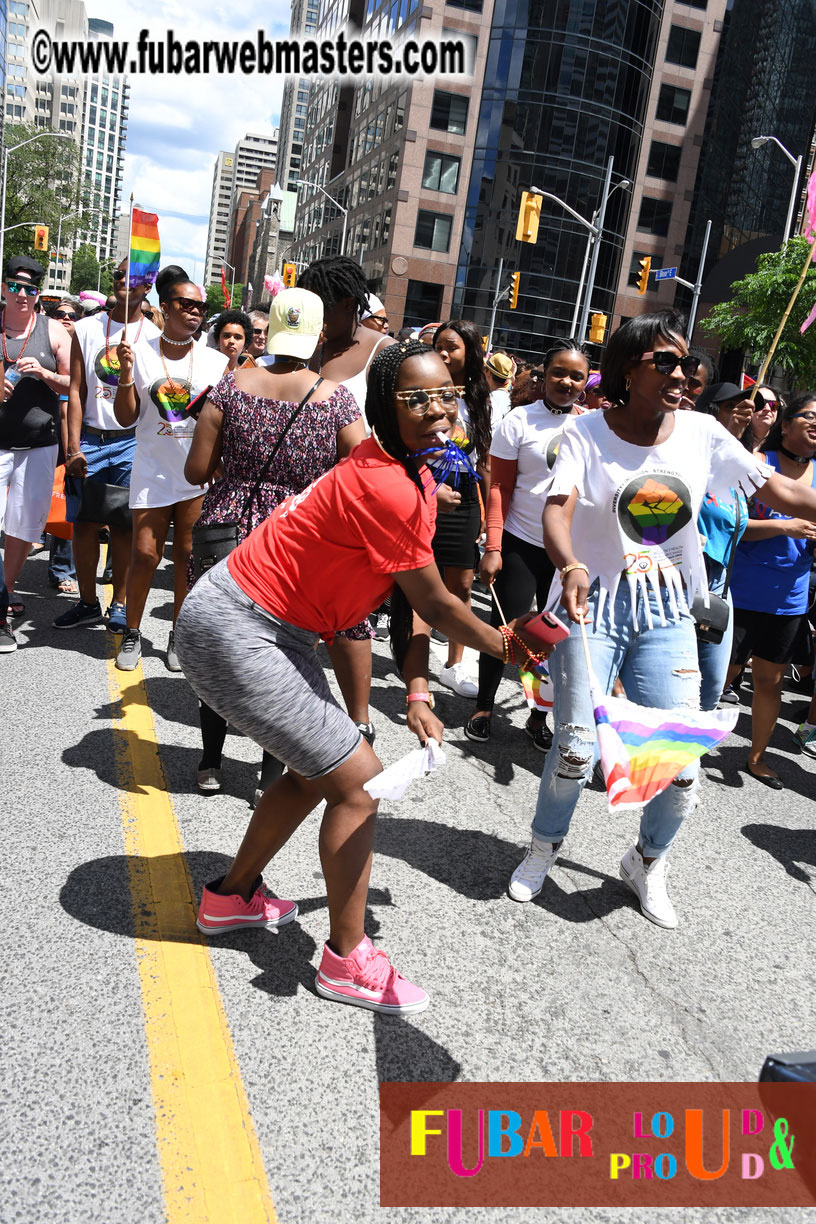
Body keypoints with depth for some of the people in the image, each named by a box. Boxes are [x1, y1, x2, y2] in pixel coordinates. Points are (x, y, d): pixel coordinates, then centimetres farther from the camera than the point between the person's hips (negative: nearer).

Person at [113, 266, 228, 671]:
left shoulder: (216, 361, 4)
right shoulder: (140, 353, 0)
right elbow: (126, 418, 0)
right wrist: (126, 373, -13)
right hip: (153, 470, -1)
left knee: (188, 555, 6)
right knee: (145, 554, -2)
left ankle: (179, 636, 19)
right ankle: (132, 634, 16)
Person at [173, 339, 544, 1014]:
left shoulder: (416, 480, 5)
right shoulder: (385, 488, -27)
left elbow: (411, 601, 6)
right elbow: (436, 604, -17)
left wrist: (417, 693, -2)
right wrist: (505, 645, -1)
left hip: (280, 631, 10)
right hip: (231, 631, -10)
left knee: (317, 769, 22)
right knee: (358, 779, -5)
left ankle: (233, 896, 41)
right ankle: (348, 961, 12)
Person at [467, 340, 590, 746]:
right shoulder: (520, 421, -4)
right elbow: (500, 488, -6)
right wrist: (493, 547, -12)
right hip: (521, 545, -3)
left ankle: (539, 717, 26)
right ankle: (483, 708, 21)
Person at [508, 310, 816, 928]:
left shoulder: (701, 433, 0)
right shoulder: (588, 432, -7)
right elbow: (557, 510, -21)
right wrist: (570, 566, -41)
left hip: (665, 610, 3)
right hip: (593, 603, -3)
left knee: (682, 758, 0)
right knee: (576, 748, -4)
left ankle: (648, 862, 30)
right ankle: (545, 847, 28)